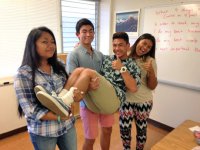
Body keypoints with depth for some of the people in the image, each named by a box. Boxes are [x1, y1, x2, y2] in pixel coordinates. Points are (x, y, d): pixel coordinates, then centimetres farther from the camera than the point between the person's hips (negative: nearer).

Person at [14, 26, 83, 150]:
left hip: (68, 125, 4)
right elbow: (30, 109, -16)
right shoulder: (24, 73, -15)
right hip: (43, 132, -4)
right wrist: (60, 117, -20)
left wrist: (76, 94, -15)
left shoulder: (59, 66, -1)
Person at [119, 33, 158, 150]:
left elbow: (152, 86, -7)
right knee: (124, 128, 8)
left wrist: (151, 72, -22)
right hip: (126, 99, 1)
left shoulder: (150, 61, -6)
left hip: (144, 101, 0)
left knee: (141, 129, 14)